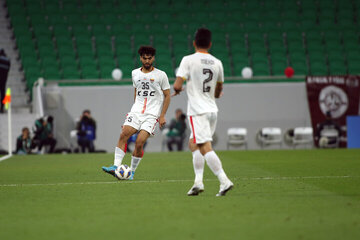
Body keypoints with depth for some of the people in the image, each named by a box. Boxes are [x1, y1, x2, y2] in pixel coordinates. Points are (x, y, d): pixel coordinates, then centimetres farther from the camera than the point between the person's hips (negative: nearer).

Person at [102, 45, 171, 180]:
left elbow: (167, 96, 4)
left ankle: (132, 171, -3)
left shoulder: (160, 75, 1)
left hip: (152, 114, -4)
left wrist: (162, 116, -3)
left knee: (139, 142, -17)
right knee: (124, 135, -18)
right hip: (136, 112, 4)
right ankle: (116, 166, -21)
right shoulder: (135, 73, 13)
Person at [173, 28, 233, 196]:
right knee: (193, 144, 19)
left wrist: (177, 91, 10)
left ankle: (224, 181, -22)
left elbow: (177, 85, -13)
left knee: (205, 147, -11)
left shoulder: (188, 60, -7)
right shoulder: (217, 63, 9)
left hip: (198, 111, -6)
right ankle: (198, 181, 11)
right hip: (212, 110, 6)